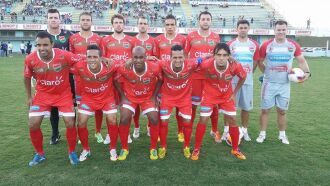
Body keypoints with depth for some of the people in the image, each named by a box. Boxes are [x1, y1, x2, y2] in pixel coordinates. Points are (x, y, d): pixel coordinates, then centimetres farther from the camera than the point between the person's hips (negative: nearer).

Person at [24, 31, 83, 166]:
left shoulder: (64, 55, -24)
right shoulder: (30, 59, -16)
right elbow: (27, 78, 3)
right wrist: (29, 96, 6)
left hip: (64, 94, -2)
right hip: (42, 95, 2)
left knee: (70, 123, -8)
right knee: (33, 124, -3)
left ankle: (72, 152, 18)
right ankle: (39, 154, 22)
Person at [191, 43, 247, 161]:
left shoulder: (235, 66, -27)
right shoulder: (207, 65, -33)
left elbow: (243, 77, -4)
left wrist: (234, 93, -1)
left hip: (227, 96, 2)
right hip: (210, 95, -2)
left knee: (232, 120, 5)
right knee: (203, 120, -7)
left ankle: (235, 149, 26)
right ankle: (196, 149, 11)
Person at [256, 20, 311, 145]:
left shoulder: (293, 45, 0)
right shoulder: (266, 45, -4)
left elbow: (301, 61, 8)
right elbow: (260, 62, 6)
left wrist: (307, 72, -9)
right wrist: (267, 73, -1)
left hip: (284, 84, 2)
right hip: (269, 84, -1)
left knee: (282, 111, 10)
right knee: (265, 109, 4)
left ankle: (282, 135, 26)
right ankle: (262, 134, 17)